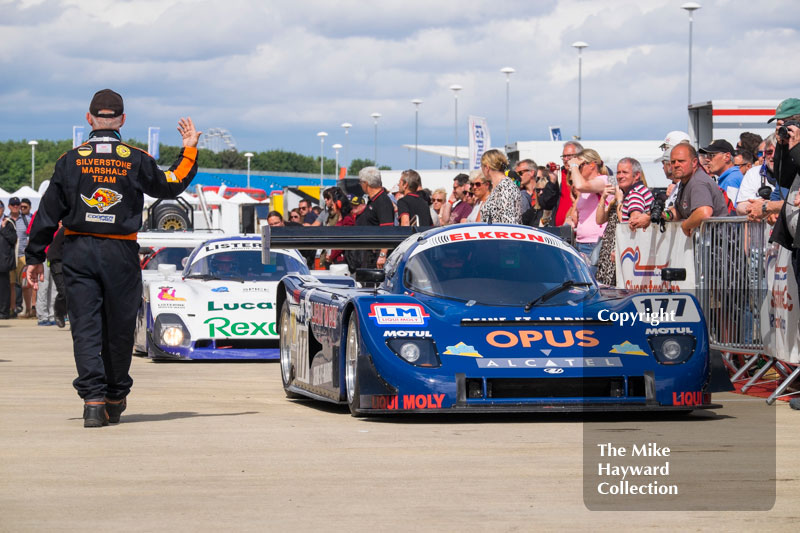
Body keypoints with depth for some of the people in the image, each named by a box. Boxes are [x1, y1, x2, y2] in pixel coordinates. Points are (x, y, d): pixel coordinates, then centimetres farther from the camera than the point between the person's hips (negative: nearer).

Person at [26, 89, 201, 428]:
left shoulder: (71, 160, 1)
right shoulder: (136, 160, 0)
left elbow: (48, 211, 2)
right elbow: (172, 185, 14)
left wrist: (35, 257, 9)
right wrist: (189, 150, 25)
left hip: (78, 252, 0)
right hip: (121, 252, 0)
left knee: (85, 327, -1)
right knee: (119, 328, 12)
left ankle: (93, 399, -14)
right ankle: (115, 397, 23)